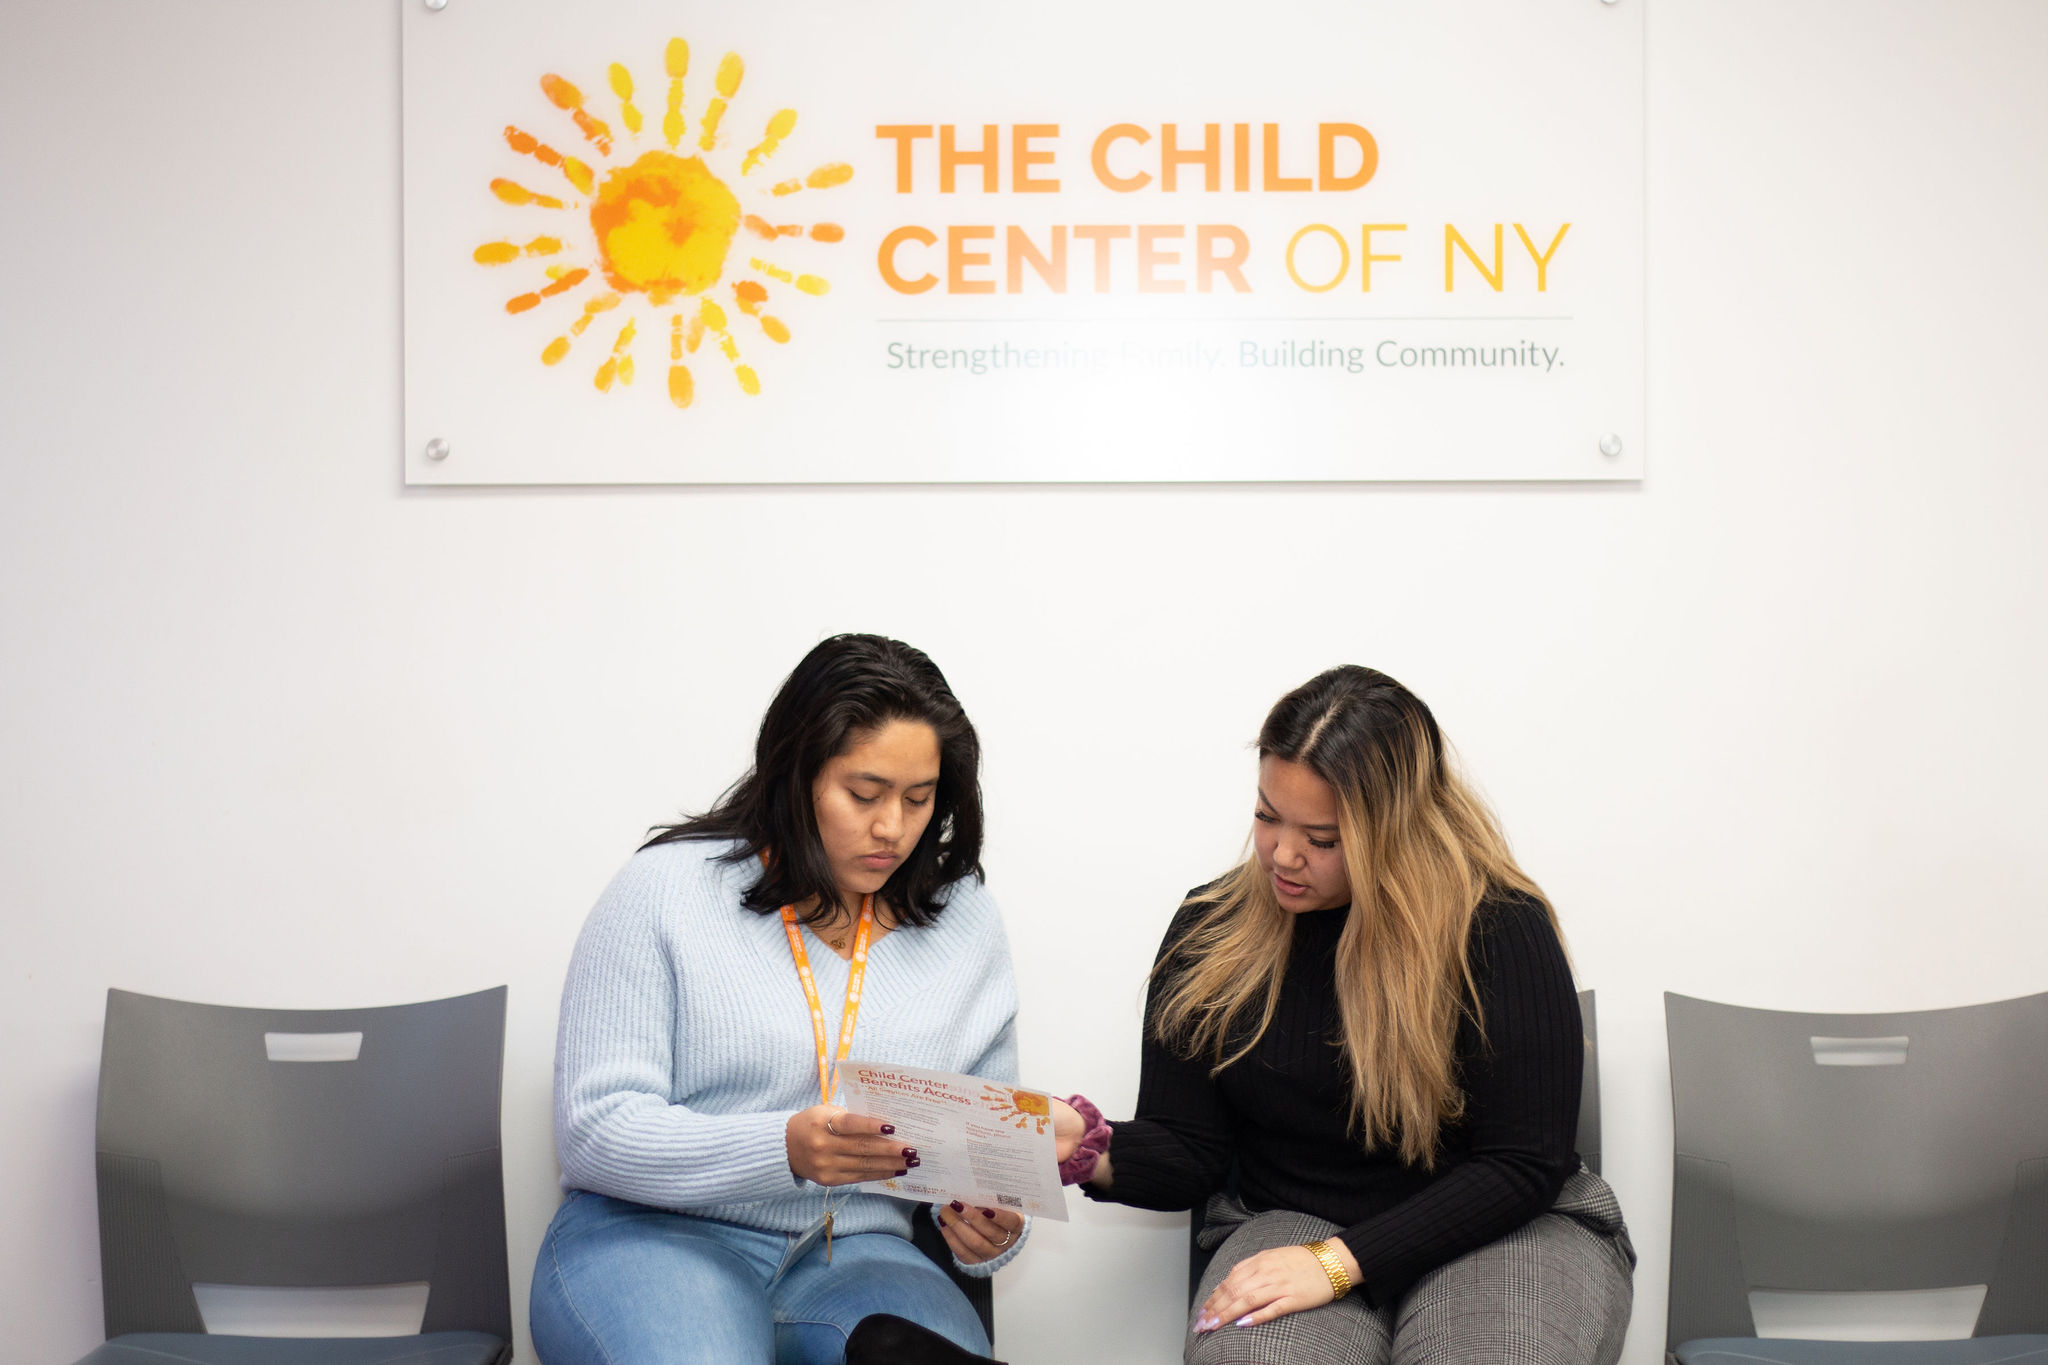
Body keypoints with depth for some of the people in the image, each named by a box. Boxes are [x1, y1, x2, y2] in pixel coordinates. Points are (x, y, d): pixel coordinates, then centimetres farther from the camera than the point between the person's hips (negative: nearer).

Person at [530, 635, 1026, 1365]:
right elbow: (592, 1129, -9)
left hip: (854, 1252, 2)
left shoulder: (965, 921, 8)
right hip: (653, 1235, -2)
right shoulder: (666, 889, -3)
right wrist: (783, 1149, -24)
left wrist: (990, 1228, -10)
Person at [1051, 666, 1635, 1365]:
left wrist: (1339, 1261, -20)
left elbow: (1524, 1163, -12)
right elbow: (1187, 1149, 4)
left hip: (1501, 1227, -1)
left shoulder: (1499, 925, -11)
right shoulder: (1211, 932, 1)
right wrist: (1092, 1150, -20)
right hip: (1288, 1221, 1)